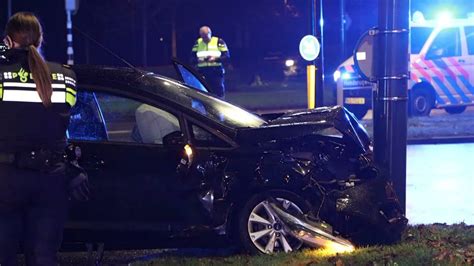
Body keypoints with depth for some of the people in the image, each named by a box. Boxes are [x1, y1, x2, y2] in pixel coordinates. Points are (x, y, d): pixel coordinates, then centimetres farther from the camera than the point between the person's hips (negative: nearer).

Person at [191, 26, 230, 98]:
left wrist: (215, 59, -19)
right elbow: (192, 57, 11)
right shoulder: (198, 43, 10)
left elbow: (227, 55, -4)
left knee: (218, 92, -3)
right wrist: (198, 60, -12)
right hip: (202, 72, 3)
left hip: (216, 71, -3)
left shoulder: (219, 41, -1)